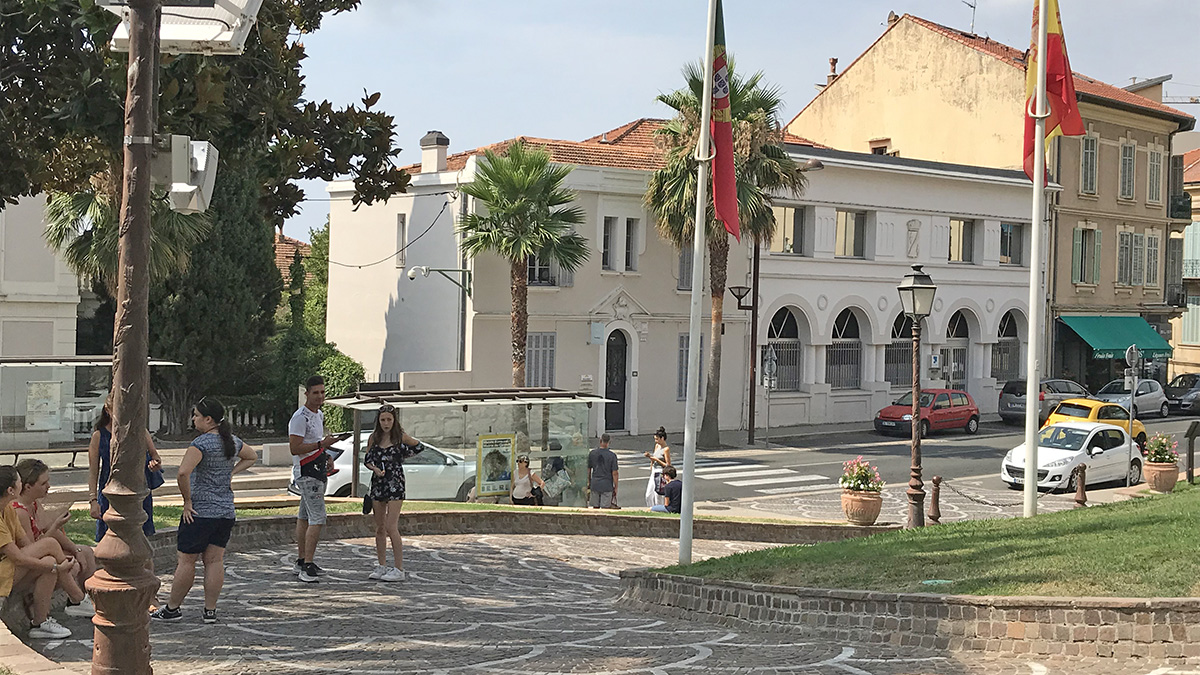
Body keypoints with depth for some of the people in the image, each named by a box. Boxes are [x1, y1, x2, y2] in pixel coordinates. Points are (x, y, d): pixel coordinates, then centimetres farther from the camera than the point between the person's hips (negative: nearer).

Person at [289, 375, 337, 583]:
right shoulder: (300, 417, -16)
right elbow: (295, 448, -21)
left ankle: (301, 562, 22)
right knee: (317, 518, -16)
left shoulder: (319, 415, 16)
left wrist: (325, 455, 18)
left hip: (317, 471, 10)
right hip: (307, 472, -10)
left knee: (305, 517, 15)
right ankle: (307, 566, -18)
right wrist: (321, 444, -23)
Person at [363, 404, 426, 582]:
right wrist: (375, 468, -8)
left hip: (395, 484, -4)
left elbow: (420, 446, 12)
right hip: (377, 484, 4)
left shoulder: (401, 437, -2)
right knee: (379, 528, 9)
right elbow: (367, 460, 12)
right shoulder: (373, 438, 6)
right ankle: (381, 566, 18)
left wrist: (402, 457, 6)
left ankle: (399, 569, -9)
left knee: (391, 527, -12)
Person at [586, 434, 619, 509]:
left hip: (595, 484, 3)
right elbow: (614, 473, -9)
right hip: (607, 485, -3)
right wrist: (616, 487, 0)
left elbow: (588, 470, 6)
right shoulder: (612, 455, -10)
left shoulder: (592, 453, -1)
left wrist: (589, 483, 18)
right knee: (605, 508, 1)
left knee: (595, 507, 10)